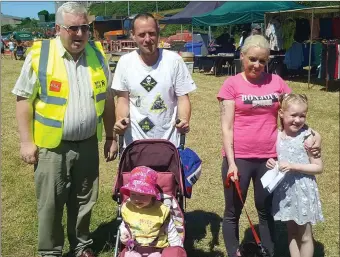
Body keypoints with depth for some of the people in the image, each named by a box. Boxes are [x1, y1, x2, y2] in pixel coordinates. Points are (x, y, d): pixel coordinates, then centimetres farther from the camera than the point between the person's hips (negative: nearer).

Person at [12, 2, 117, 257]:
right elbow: (24, 99, -5)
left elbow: (107, 98, 10)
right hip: (52, 146, -3)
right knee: (50, 203, 7)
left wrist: (111, 136, 9)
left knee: (84, 201, 15)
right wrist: (27, 141, -8)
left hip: (88, 144, 3)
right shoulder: (39, 55, -8)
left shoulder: (96, 54, 4)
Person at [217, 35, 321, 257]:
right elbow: (226, 126, -7)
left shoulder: (276, 82, 4)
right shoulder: (232, 84, -4)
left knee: (266, 211, 16)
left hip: (269, 158, 3)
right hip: (239, 157, -2)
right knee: (233, 213, 10)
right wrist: (231, 162, -14)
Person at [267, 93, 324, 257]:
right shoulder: (277, 136, -1)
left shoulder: (307, 138, -15)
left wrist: (293, 166, -23)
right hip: (284, 190, 5)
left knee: (305, 235, 9)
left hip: (302, 191, -5)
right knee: (291, 231, 18)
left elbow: (318, 167, -13)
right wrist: (271, 163, -8)